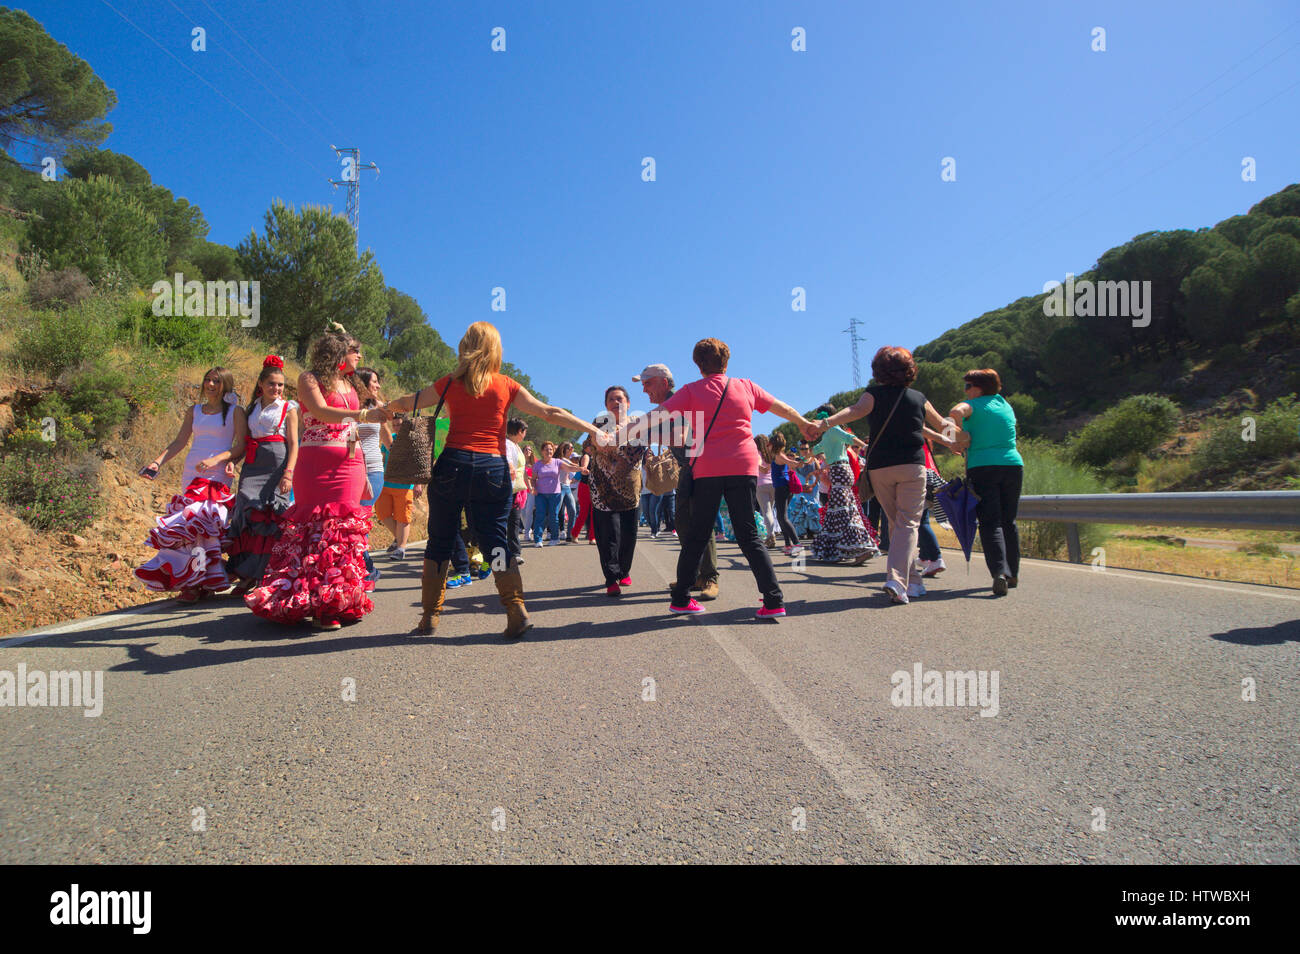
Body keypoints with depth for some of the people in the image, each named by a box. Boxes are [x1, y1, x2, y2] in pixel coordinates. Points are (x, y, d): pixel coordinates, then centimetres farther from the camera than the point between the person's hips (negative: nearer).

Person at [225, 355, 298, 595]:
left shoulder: (288, 408, 8)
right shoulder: (251, 408, 20)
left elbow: (293, 444, 0)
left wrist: (288, 473, -12)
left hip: (276, 463, -4)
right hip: (252, 465, 4)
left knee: (267, 514, -11)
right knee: (247, 510, -10)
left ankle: (251, 574, -5)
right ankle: (247, 574, -8)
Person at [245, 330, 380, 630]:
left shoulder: (349, 385, 21)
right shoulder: (309, 379, 2)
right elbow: (322, 412, -17)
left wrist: (363, 474, 19)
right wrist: (364, 415, -28)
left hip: (350, 467, 6)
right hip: (318, 466, -6)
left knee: (345, 530, 2)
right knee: (318, 530, -7)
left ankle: (342, 600, 8)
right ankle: (317, 603, -3)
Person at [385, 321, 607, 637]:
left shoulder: (450, 384, 6)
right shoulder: (507, 386, 5)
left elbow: (405, 404, 16)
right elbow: (550, 413, 4)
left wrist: (381, 408, 37)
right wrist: (592, 429, 9)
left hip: (453, 466, 0)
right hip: (493, 469, 0)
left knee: (440, 542, 9)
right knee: (495, 542, 5)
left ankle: (429, 617, 13)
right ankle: (517, 611, -4)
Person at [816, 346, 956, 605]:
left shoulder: (875, 394, 2)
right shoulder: (918, 398, 8)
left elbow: (856, 410, -21)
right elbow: (942, 425, 22)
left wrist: (827, 422, -31)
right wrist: (944, 438, 44)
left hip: (879, 468, 1)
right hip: (912, 466, -1)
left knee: (896, 523, 13)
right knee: (908, 523, -5)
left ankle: (913, 581, 17)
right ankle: (897, 578, -25)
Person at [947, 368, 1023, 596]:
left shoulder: (974, 405, -1)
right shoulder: (1006, 406, 18)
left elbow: (957, 411, -23)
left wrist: (961, 433, -9)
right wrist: (965, 441, 20)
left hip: (982, 468, -5)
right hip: (1013, 465, 5)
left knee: (990, 523, -7)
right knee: (1008, 522, 15)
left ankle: (1000, 572, -24)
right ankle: (1013, 574, 22)